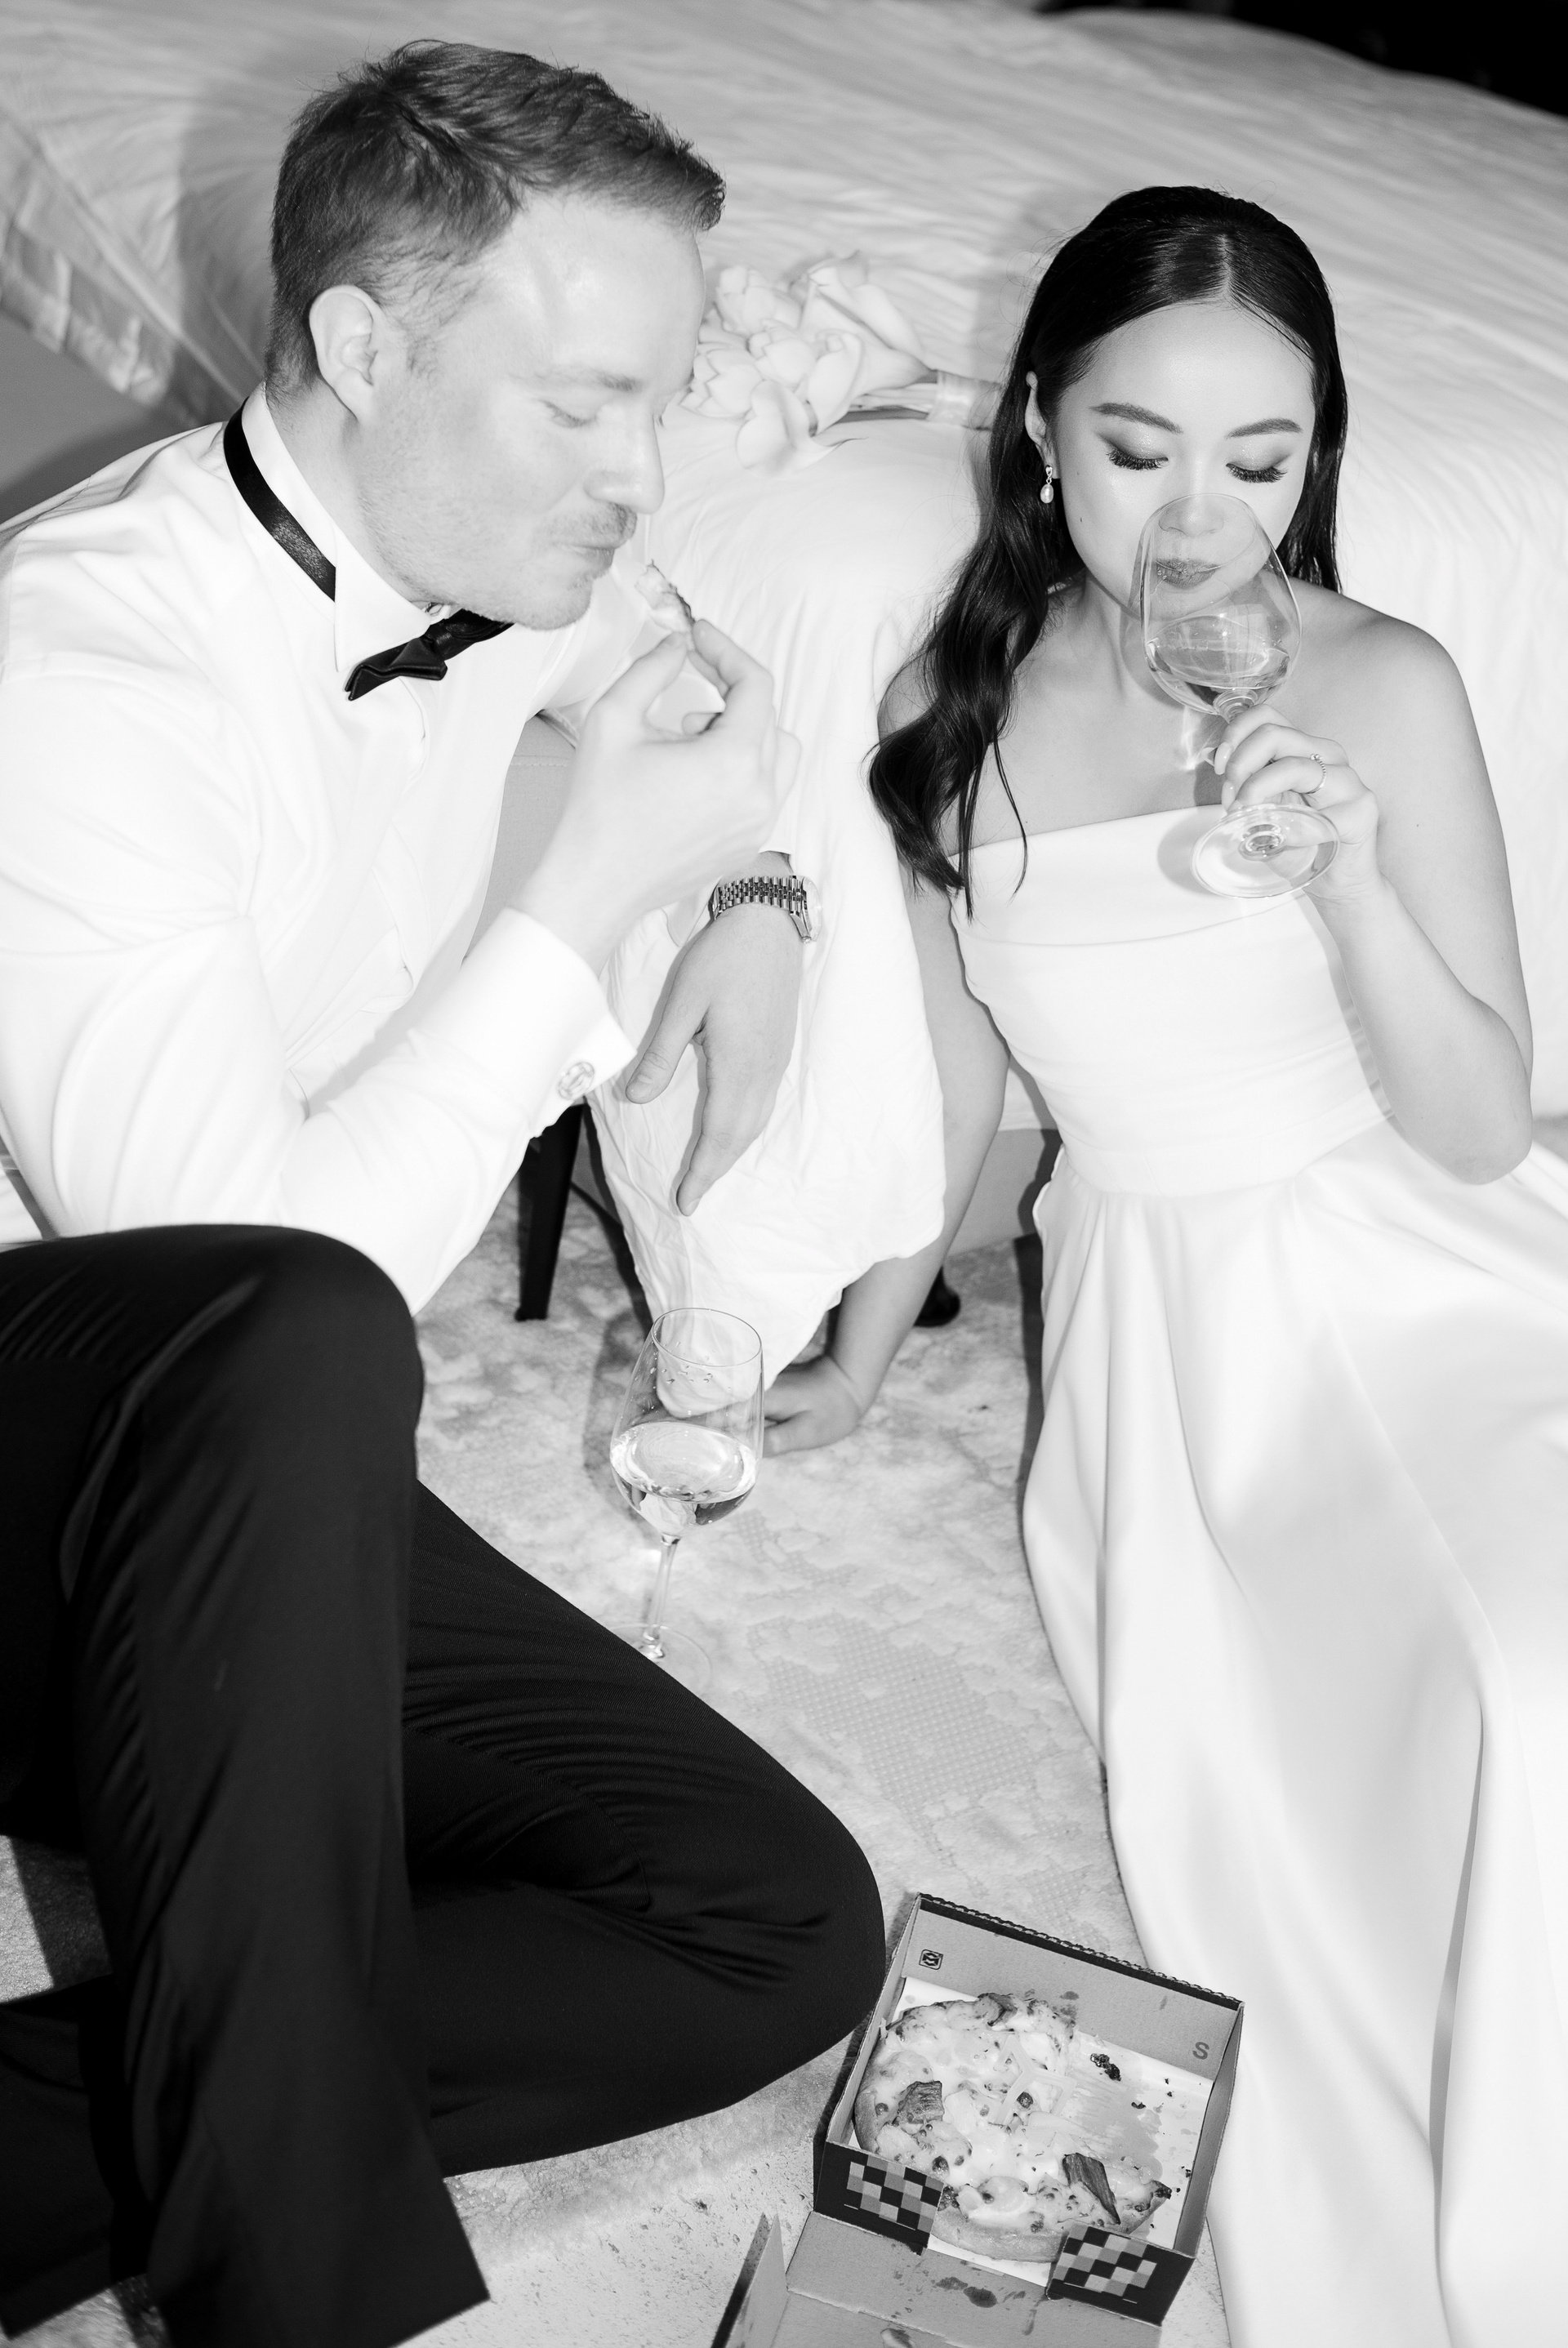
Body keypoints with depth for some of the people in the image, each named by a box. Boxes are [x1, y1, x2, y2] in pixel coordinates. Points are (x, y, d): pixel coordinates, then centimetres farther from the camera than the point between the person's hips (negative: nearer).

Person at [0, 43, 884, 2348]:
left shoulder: (480, 549, 1)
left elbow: (663, 652, 27)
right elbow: (266, 1277, -29)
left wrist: (754, 889, 9)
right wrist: (593, 887, -24)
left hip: (260, 1528, 7)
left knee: (784, 1927, -8)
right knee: (286, 1344, -41)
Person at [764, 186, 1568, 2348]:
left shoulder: (1381, 686, -5)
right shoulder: (954, 711, 1)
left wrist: (1352, 869, -23)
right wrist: (855, 1357, 19)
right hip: (1169, 1316, 2)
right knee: (1306, 1851, -22)